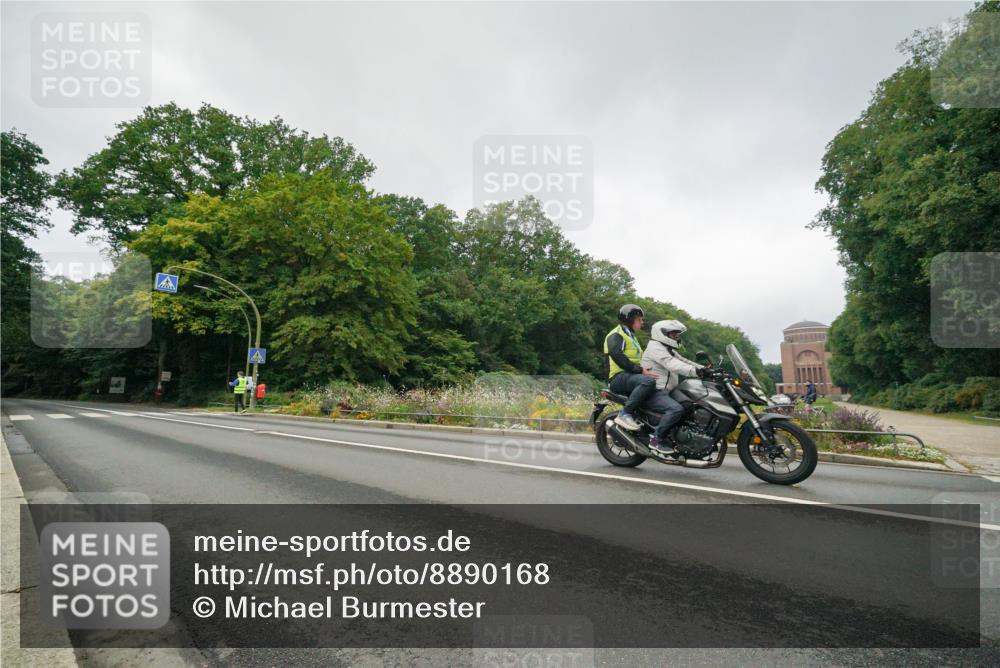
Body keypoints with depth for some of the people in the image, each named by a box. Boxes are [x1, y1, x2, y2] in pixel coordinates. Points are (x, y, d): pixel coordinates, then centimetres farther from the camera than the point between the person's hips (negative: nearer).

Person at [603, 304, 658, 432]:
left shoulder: (631, 336, 28)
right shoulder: (616, 335, -4)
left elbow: (637, 359, 25)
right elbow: (617, 356, -21)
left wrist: (646, 370, 7)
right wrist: (641, 370, -25)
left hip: (632, 375, 10)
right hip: (619, 377, -10)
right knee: (648, 382, -35)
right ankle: (625, 414, -30)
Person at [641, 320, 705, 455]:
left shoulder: (669, 350, 25)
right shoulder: (655, 348, -10)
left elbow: (684, 362, 19)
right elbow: (672, 365, -25)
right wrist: (696, 371, -36)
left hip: (665, 392, 11)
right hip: (653, 393, -11)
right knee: (677, 409, -33)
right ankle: (656, 438, -21)